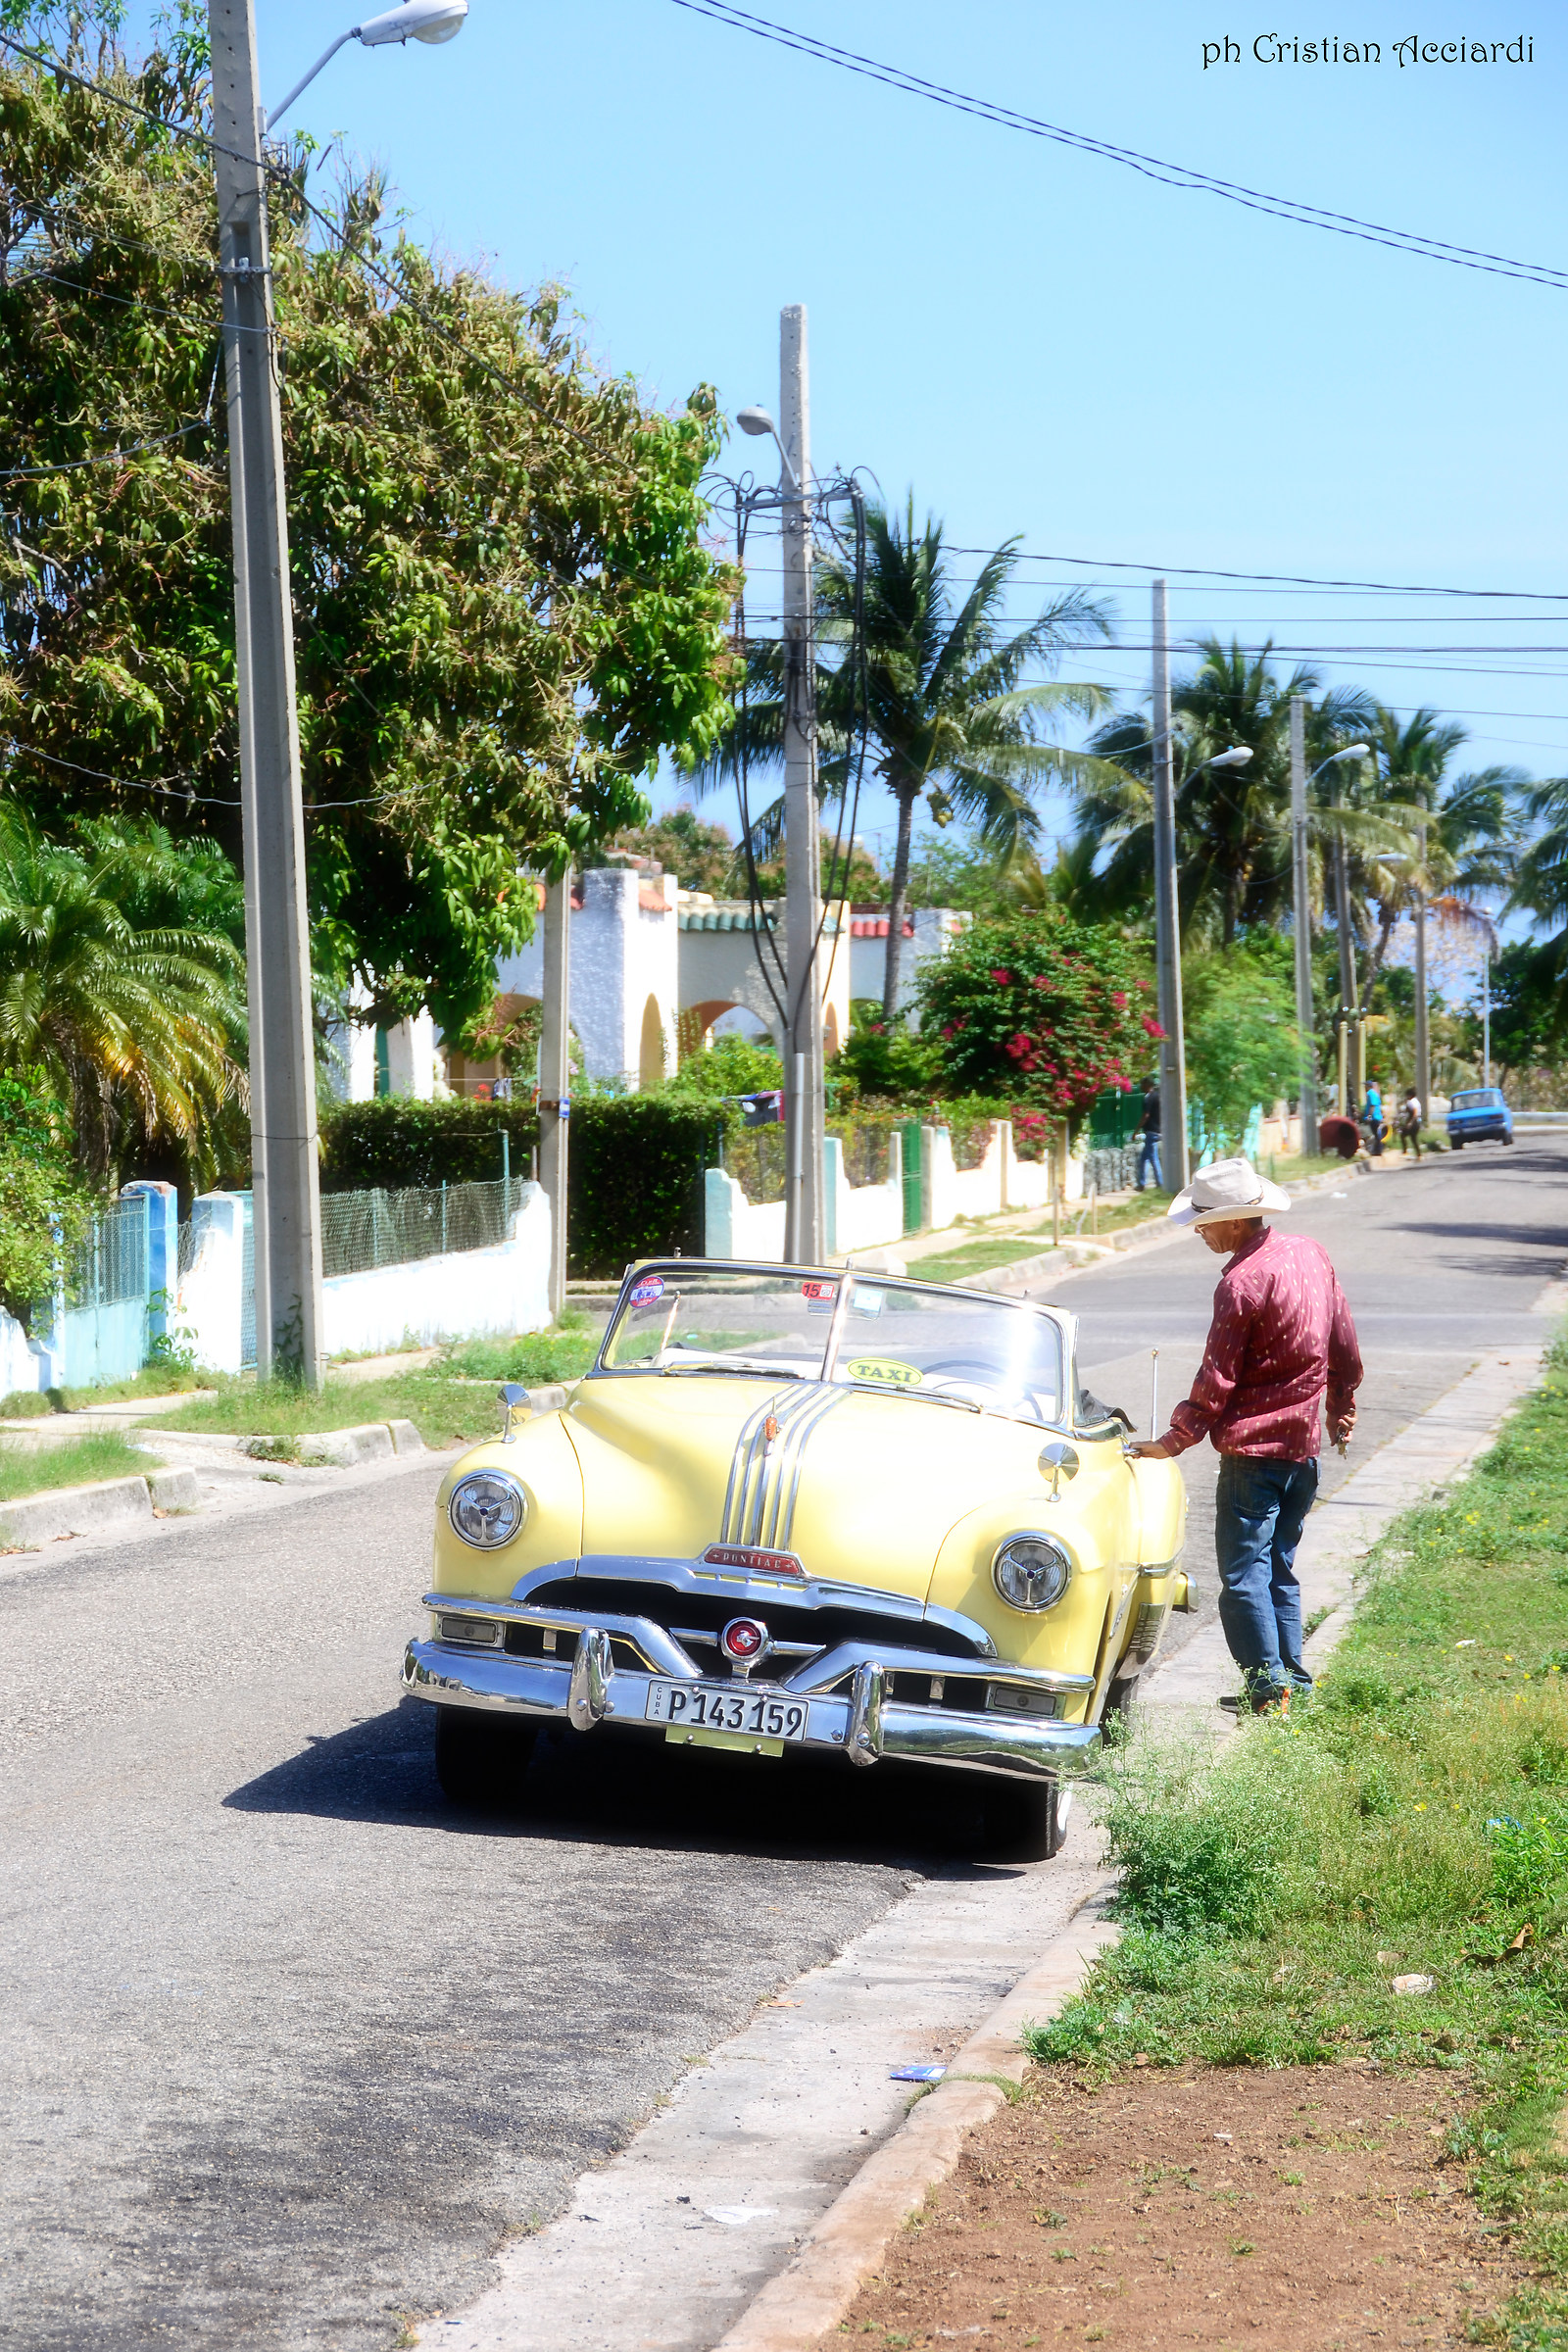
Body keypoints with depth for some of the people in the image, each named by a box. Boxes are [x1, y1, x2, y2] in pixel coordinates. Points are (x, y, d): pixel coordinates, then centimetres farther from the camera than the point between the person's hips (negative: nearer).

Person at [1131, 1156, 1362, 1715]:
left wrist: (1175, 1439, -7)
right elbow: (1344, 1345, 15)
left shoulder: (1241, 1284, -18)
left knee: (1244, 1570, -4)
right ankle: (1293, 1675, 17)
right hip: (1305, 1440, 8)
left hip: (1252, 1445, -8)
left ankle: (1268, 1680, -10)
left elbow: (1217, 1380, -15)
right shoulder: (1309, 1254, 5)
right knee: (1281, 1568, 17)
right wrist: (1342, 1409, 27)